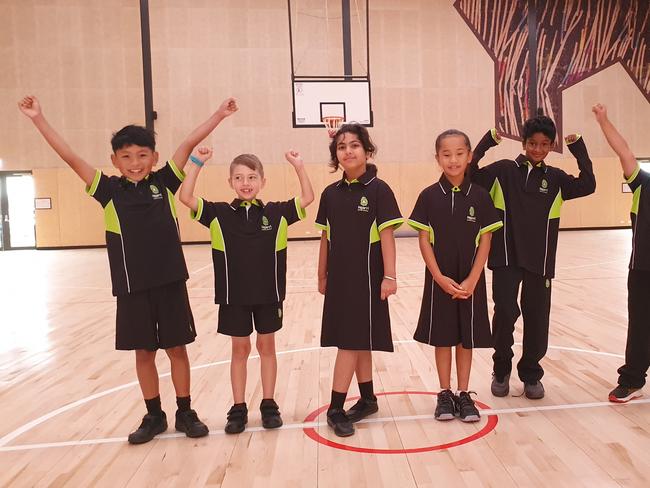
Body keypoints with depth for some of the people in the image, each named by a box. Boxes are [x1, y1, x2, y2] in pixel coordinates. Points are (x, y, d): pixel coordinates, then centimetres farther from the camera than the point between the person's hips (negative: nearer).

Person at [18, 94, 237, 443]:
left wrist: (218, 115, -4)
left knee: (177, 348, 9)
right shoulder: (109, 191, 1)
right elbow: (70, 157, -2)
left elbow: (189, 144, -2)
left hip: (169, 281, 0)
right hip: (132, 286, 1)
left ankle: (185, 412, 25)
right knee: (143, 352, 12)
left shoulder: (163, 183, 2)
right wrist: (38, 119, -6)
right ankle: (154, 415, 29)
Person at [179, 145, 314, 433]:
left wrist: (298, 166, -10)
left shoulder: (276, 213, -2)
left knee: (266, 347, 13)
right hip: (234, 294, 0)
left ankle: (268, 404, 26)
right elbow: (186, 197, -8)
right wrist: (197, 163, -12)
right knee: (240, 349, 12)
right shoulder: (219, 214, -2)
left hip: (268, 293, 0)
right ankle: (239, 408, 24)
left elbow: (308, 198, -2)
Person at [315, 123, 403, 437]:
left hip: (366, 276, -5)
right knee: (355, 340, 13)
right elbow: (326, 238, 10)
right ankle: (367, 399, 27)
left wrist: (389, 276, -14)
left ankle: (336, 408, 8)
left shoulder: (378, 190, -7)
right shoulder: (331, 194, 6)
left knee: (352, 339, -2)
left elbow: (387, 235, -10)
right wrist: (322, 275, 12)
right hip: (339, 276, 5)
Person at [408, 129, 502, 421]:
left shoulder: (479, 195, -2)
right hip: (439, 279, 0)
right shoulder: (429, 196, -4)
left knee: (466, 337, 10)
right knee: (442, 336, 9)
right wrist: (440, 278, -12)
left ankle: (463, 394, 24)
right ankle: (444, 394, 23)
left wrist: (471, 280, -10)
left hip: (470, 280, 1)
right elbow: (424, 241, -4)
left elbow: (485, 242, -2)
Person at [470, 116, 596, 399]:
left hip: (539, 260, 3)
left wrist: (579, 149, -5)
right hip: (506, 257, -3)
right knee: (505, 313, -8)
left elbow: (587, 186, -3)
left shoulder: (555, 178, 8)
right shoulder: (503, 170, 1)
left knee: (537, 319, 8)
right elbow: (471, 177, -10)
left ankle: (531, 374, 27)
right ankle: (501, 370, 16)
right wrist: (487, 142, -15)